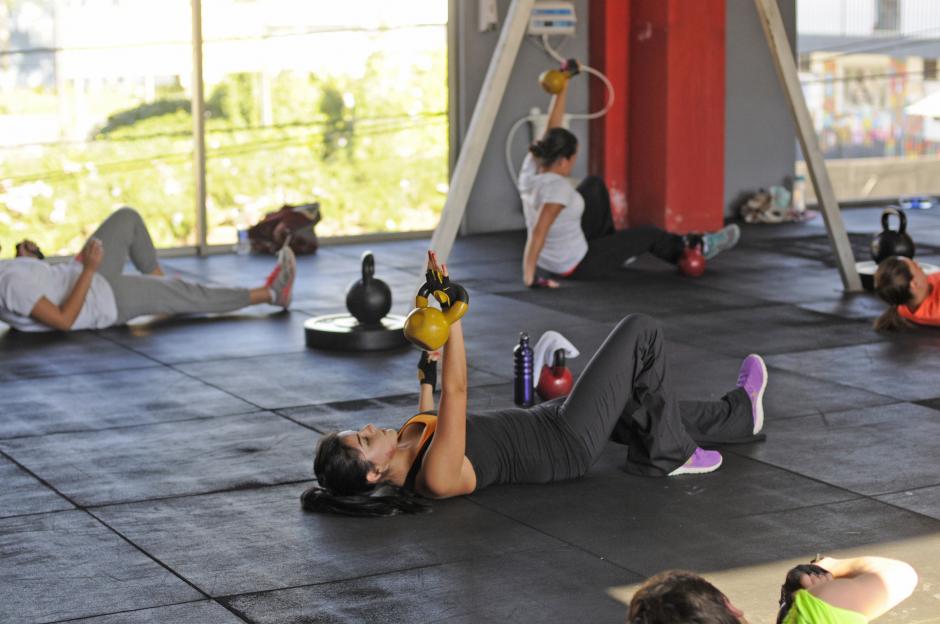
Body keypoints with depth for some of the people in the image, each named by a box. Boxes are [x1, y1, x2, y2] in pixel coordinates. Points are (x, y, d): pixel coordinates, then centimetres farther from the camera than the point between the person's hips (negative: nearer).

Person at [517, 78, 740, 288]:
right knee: (648, 234, 12)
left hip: (549, 261, 9)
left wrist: (562, 87, -2)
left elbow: (552, 129, -1)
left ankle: (612, 243, 39)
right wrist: (530, 277, -37)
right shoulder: (556, 187, -32)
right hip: (576, 267, -9)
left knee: (595, 185, 20)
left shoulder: (531, 168, -9)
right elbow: (537, 233, -38)